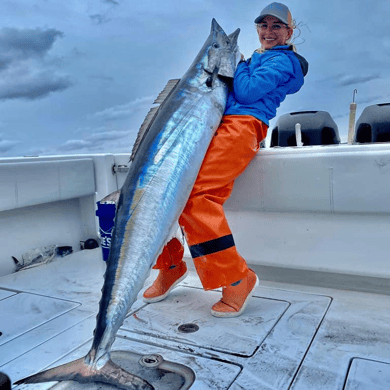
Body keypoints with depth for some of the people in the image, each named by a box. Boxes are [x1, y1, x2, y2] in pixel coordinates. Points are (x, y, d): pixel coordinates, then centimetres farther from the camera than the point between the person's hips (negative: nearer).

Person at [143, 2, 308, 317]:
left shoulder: (283, 60, 8)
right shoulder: (257, 59, 34)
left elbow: (247, 92, -8)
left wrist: (241, 63, 9)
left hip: (242, 126, -8)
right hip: (213, 126, 8)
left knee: (194, 195, -28)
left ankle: (238, 279, -17)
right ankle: (172, 266, 4)